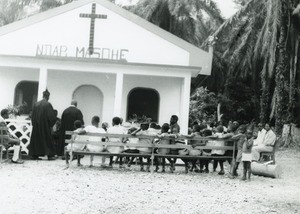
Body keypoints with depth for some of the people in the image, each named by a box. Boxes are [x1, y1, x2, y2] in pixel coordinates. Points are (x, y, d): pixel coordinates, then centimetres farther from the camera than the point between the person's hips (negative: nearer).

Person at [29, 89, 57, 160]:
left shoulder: (36, 104, 4)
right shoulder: (48, 104, -12)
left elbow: (32, 116, 10)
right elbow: (52, 116, -13)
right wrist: (51, 124, 3)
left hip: (36, 126, 5)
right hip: (45, 125, -5)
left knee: (36, 139, 10)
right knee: (48, 139, 3)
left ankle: (34, 155, 10)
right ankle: (50, 155, 1)